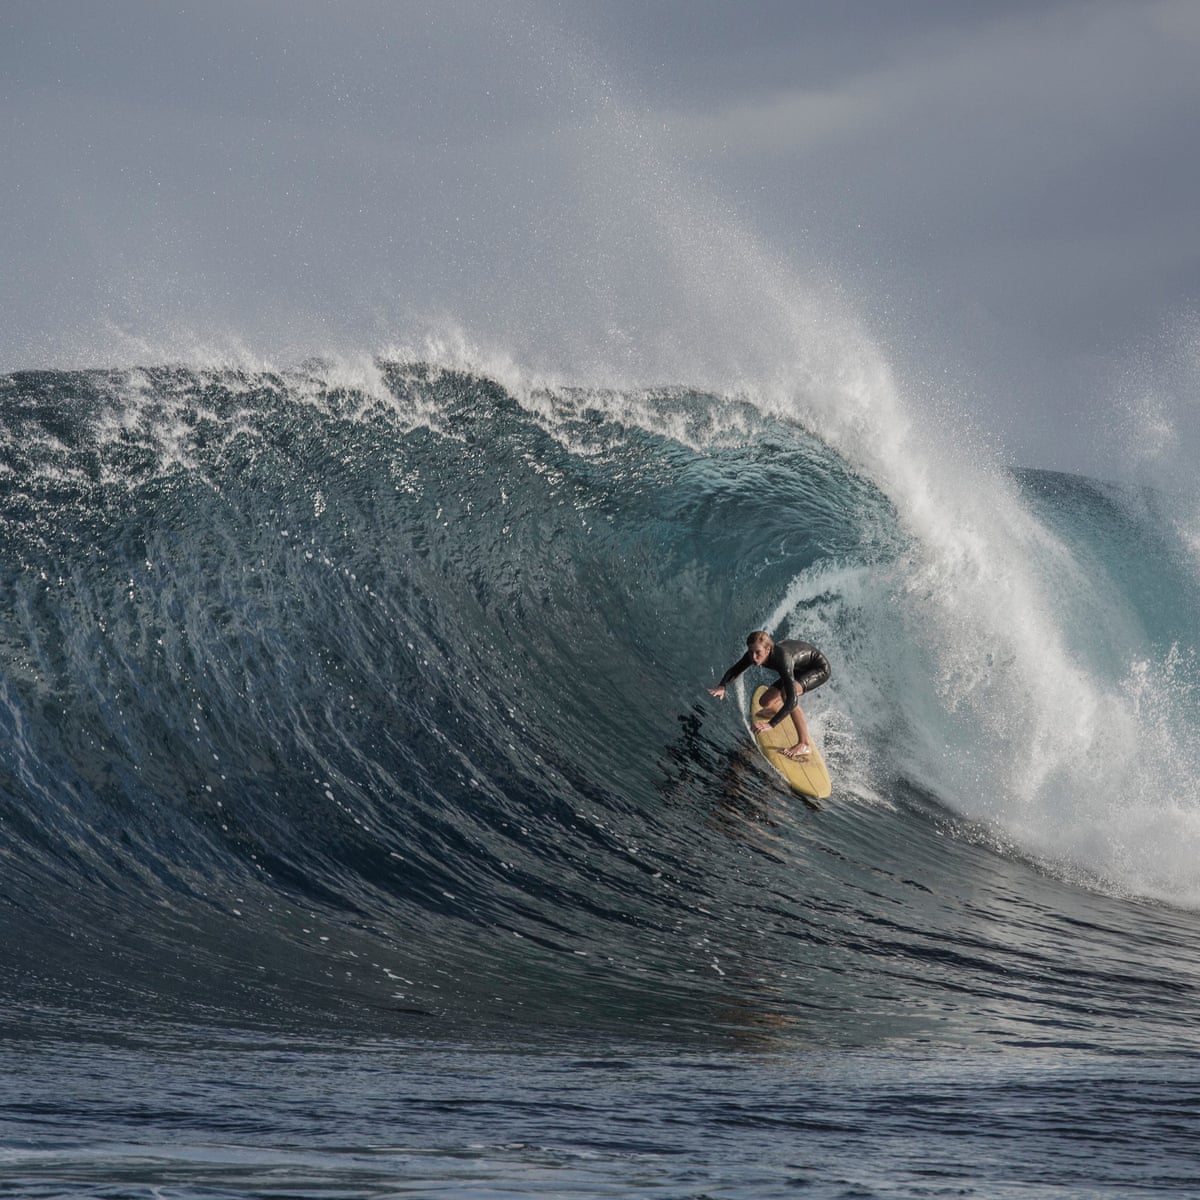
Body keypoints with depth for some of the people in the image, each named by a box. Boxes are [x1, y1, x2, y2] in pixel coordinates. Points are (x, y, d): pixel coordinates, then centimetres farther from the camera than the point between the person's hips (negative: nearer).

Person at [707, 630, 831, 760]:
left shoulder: (782, 659, -41)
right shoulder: (754, 653, -22)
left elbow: (792, 700, -46)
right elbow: (734, 670, -6)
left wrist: (771, 724, -54)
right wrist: (721, 687, -27)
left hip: (820, 668, -8)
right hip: (800, 670, 8)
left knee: (787, 692, -34)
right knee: (766, 702, 6)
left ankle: (805, 744, -22)